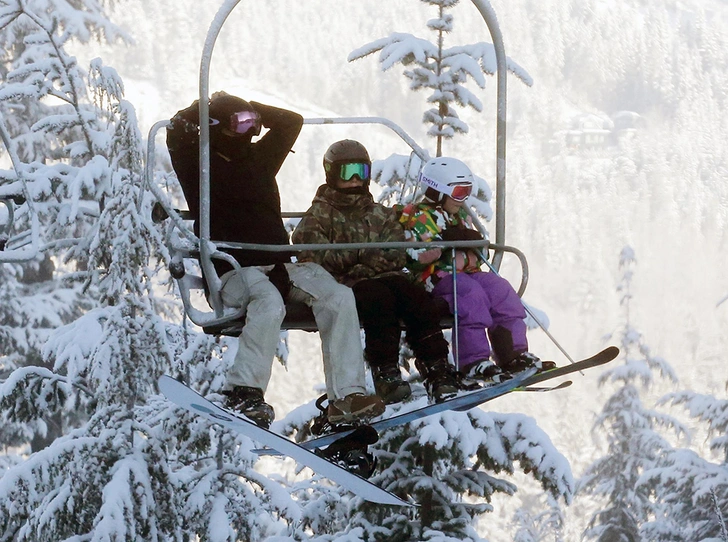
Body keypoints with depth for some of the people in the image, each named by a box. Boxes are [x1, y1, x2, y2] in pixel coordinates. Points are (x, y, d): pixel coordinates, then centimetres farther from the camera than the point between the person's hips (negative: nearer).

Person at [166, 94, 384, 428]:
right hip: (233, 271, -6)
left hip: (278, 265, 6)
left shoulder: (259, 158, 21)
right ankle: (243, 391, -32)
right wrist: (208, 108, 8)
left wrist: (251, 109, 21)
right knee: (269, 302, -39)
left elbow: (291, 122, 30)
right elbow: (178, 131, -7)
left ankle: (347, 395, -24)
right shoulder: (200, 165, 5)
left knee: (338, 296, -19)